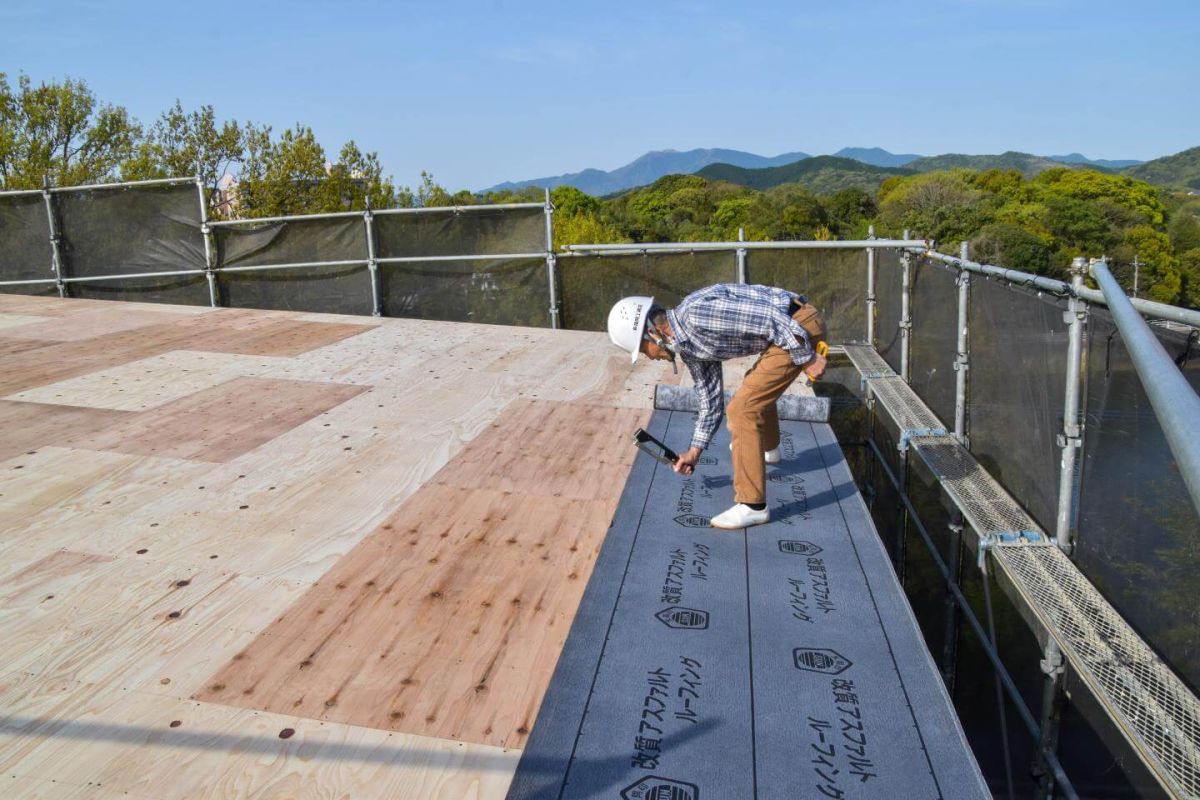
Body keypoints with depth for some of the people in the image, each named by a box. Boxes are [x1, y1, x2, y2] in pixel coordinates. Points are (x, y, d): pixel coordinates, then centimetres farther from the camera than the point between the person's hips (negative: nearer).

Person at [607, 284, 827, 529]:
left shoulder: (696, 313, -22)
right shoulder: (688, 346, 9)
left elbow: (771, 317, -24)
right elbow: (711, 402, 17)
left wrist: (806, 357, -18)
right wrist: (694, 451, 21)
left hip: (800, 327, -10)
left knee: (742, 409, -11)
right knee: (757, 388, 34)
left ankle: (752, 505, -3)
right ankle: (768, 448, 61)